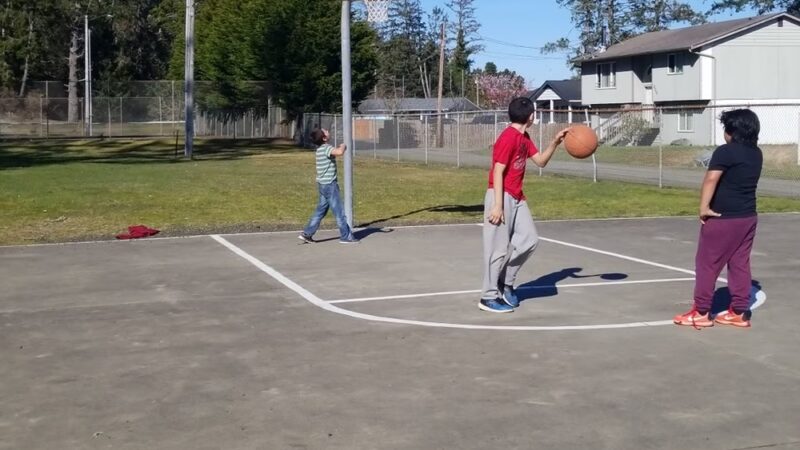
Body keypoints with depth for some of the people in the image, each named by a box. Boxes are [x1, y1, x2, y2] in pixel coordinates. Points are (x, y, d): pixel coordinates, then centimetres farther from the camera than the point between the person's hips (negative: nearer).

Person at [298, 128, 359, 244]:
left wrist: (340, 148, 18)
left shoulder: (321, 148, 11)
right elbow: (339, 152, -37)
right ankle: (346, 236, 5)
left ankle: (307, 234, 11)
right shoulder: (326, 148, -18)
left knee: (320, 210, 13)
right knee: (339, 211, -1)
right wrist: (343, 146, -17)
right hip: (329, 184, -9)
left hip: (323, 184, 9)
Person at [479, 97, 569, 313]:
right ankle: (489, 297, 3)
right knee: (500, 248, -5)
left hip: (517, 198, 10)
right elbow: (498, 172, -20)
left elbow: (541, 161, 19)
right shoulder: (508, 137, -17)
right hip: (502, 197, -10)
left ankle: (505, 283, 20)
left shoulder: (524, 138, 12)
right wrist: (498, 205, -23)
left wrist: (555, 142, 4)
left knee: (529, 239, 8)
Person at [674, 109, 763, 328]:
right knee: (740, 264, 11)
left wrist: (704, 207, -27)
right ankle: (739, 312, 14)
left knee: (707, 263, 2)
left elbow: (711, 179, -26)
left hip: (723, 218, -7)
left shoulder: (725, 152, -15)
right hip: (748, 217, 7)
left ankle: (701, 312, 6)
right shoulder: (756, 154, 9)